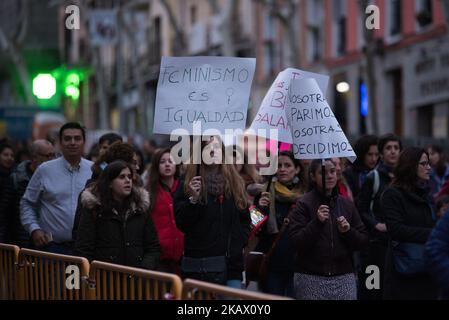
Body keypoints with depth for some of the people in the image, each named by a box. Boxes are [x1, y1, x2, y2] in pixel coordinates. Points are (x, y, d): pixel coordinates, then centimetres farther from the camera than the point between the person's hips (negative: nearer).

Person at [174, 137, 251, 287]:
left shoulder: (235, 183, 11)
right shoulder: (187, 185, 2)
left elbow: (245, 219, 14)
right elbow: (181, 223, -4)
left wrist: (239, 243, 1)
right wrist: (193, 200, -18)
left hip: (232, 262, 3)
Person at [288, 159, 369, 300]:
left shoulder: (347, 204, 11)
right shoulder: (304, 204, -1)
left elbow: (363, 241, 12)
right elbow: (296, 243, -8)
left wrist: (348, 231, -7)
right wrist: (317, 222, -19)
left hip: (344, 277, 3)